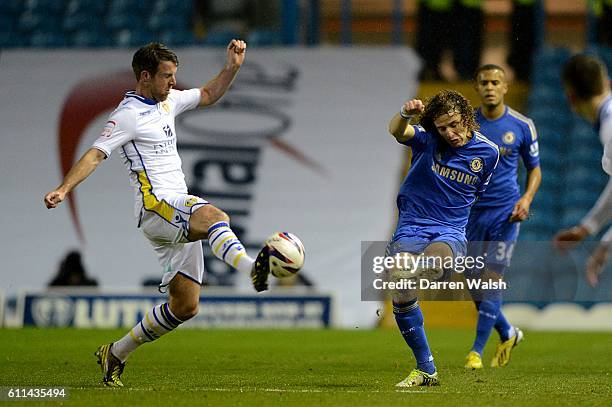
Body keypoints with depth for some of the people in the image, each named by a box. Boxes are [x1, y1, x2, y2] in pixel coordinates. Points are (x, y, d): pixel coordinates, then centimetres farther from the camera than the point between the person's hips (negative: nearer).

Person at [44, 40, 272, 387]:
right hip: (156, 205, -9)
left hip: (180, 217, 9)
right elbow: (96, 154, -13)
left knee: (185, 306, 5)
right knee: (213, 215, -39)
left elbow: (208, 95, 34)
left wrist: (233, 67, 18)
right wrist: (63, 189, -25)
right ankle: (252, 267, -68)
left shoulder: (168, 101, 18)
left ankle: (116, 354, 18)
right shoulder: (127, 115, -6)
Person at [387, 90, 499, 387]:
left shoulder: (487, 152, 3)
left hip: (450, 231, 2)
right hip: (411, 228, -2)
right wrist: (405, 114, -47)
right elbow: (396, 132, -26)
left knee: (437, 260, -36)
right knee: (400, 297, -15)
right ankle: (426, 370, -4)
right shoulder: (427, 140, -3)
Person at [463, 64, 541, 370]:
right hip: (471, 210, 2)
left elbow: (535, 169, 9)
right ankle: (508, 334, 31)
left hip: (505, 211, -2)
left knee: (492, 278, -10)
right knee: (474, 283, 6)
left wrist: (527, 199, -8)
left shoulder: (522, 126, -1)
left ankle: (477, 351, -4)